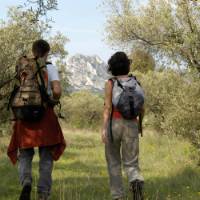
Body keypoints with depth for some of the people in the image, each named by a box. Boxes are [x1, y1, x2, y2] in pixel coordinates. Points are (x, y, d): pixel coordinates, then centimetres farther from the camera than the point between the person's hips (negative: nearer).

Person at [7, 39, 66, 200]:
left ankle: (26, 182, -17)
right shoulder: (50, 68, -2)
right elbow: (57, 90, -15)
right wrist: (55, 99, 6)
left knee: (24, 155, 11)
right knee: (46, 156, 10)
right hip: (45, 114, -2)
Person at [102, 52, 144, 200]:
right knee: (131, 164, 4)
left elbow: (108, 107, -12)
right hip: (131, 126, 2)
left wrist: (104, 128, -15)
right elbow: (142, 109, 8)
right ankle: (137, 182, -30)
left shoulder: (110, 83, -3)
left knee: (113, 161, 16)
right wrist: (139, 122, 26)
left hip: (114, 125, -1)